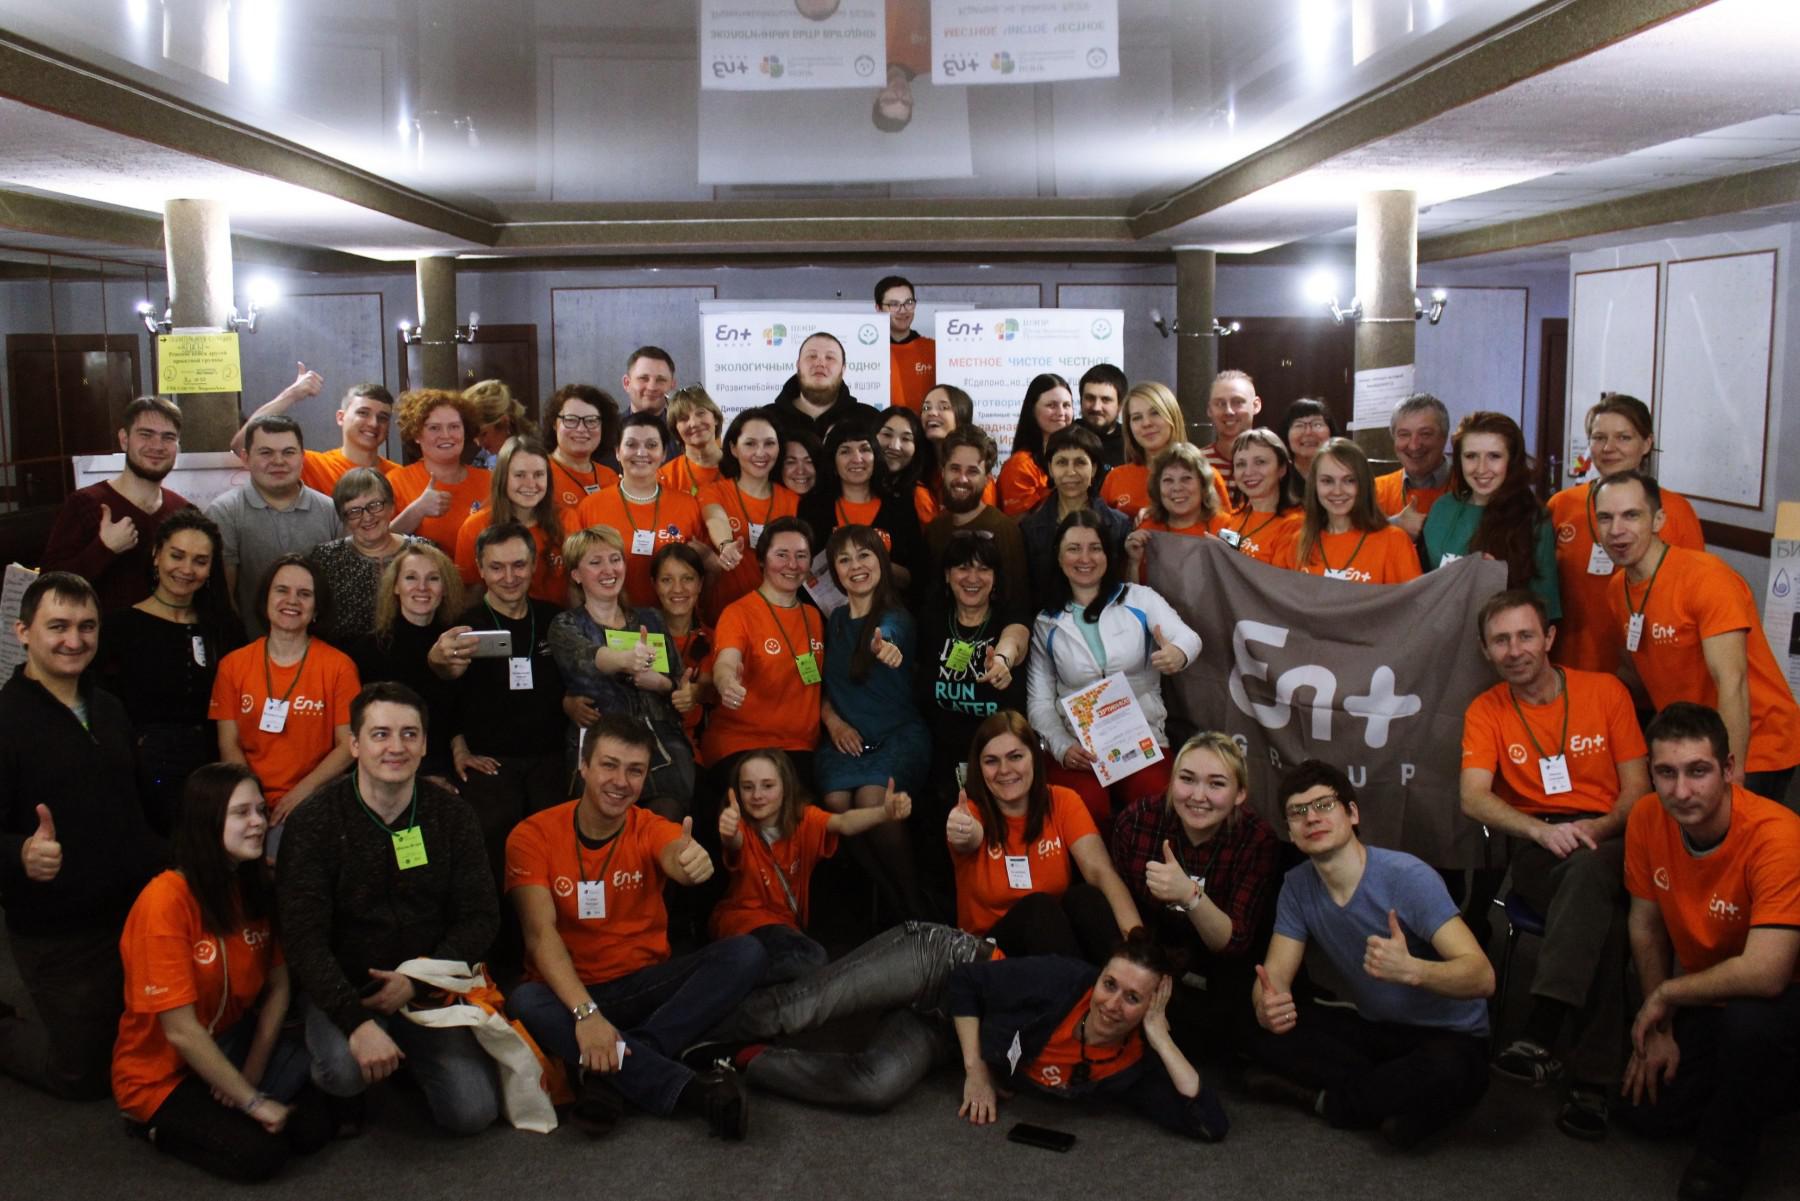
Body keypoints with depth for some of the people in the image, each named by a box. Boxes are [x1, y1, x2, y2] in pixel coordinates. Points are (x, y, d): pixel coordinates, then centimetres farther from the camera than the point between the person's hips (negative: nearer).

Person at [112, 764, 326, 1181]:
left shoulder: (256, 888, -5)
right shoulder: (166, 900, -26)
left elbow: (278, 986, -2)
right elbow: (181, 1031, -25)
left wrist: (252, 1073, -16)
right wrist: (253, 1101, -21)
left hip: (231, 1046, 6)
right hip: (161, 1071, -5)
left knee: (313, 1128, -14)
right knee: (261, 1152, -20)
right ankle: (161, 1124, 4)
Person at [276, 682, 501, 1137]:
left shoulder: (452, 816, -2)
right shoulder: (316, 823, -12)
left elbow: (481, 918, -1)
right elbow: (304, 938, -18)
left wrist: (418, 979, -16)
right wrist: (357, 1021, -30)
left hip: (428, 988, 3)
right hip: (343, 988, -3)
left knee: (473, 1113, -11)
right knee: (347, 1070, -34)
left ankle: (408, 1058, 22)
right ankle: (338, 1097, 5)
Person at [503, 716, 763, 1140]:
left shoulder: (651, 829, -3)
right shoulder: (533, 836, -8)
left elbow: (676, 856, -28)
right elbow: (540, 934, -19)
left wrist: (692, 862, -55)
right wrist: (585, 1011, -34)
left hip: (647, 985, 2)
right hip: (571, 992, -2)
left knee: (745, 954, -20)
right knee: (525, 1003, -36)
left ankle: (612, 1073, -27)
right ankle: (694, 1091, -35)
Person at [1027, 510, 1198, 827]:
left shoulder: (1140, 598, 6)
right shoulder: (1046, 622, 9)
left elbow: (1187, 636, -12)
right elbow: (1040, 700, 7)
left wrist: (1180, 653, -37)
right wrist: (1063, 747, -11)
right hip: (1078, 747, 0)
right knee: (1086, 811, -30)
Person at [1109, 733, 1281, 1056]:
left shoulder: (1257, 840, -19)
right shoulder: (1137, 819, -18)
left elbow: (1235, 945, -26)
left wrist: (1191, 896, -45)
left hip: (1221, 971, -1)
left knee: (1224, 1026, -26)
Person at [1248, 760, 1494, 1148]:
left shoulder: (1408, 878, -23)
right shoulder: (1297, 886, -4)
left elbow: (1482, 977, -29)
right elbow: (1274, 974, -6)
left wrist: (1411, 969, -52)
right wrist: (1267, 1007, -33)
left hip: (1449, 1036, -5)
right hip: (1373, 1029, 5)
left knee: (1446, 1071, -40)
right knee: (1263, 1033, -18)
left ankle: (1323, 1099, -15)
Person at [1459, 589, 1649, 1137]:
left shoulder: (1605, 691, 9)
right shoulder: (1485, 711, 8)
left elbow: (1638, 789, 6)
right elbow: (1474, 798, -7)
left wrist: (1594, 830, -15)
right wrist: (1542, 830, -25)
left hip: (1607, 840, 0)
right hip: (1533, 847, 0)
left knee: (1589, 873, -38)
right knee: (1601, 915, -34)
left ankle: (1540, 1035, -46)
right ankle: (1592, 1079, -38)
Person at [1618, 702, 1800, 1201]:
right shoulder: (1647, 818, -13)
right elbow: (1646, 926, 1)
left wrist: (1664, 996, -23)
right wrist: (1658, 1029, 0)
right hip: (1706, 997, 6)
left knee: (1750, 1019, -37)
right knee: (1648, 1112, -3)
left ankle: (1726, 1150, -8)